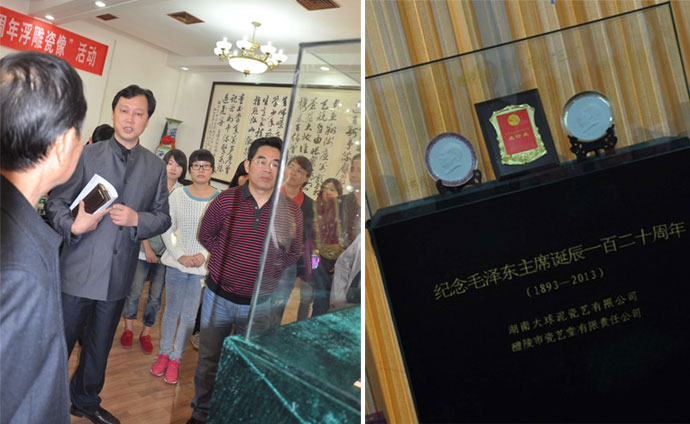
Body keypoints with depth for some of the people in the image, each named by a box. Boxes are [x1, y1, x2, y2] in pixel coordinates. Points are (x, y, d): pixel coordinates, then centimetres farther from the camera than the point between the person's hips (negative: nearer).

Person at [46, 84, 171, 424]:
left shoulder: (155, 167, 4)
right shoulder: (86, 156, -3)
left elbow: (163, 218, 5)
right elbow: (56, 202, -4)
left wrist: (136, 219, -15)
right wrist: (73, 226, -24)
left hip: (118, 276, 3)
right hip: (79, 270, -3)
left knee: (99, 347, 20)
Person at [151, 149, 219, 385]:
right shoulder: (178, 195, -2)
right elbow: (167, 230, 1)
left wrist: (205, 255, -11)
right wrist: (180, 255, -9)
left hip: (204, 267, -1)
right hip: (177, 263, 1)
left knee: (189, 315, 7)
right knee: (171, 310, 11)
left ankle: (176, 358, 22)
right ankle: (164, 353, 28)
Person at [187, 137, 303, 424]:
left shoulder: (290, 211, -8)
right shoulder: (225, 201, -9)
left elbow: (293, 255, 4)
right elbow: (206, 236, 7)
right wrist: (229, 259, 0)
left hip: (259, 302, 0)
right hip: (219, 295, 0)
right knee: (208, 360, 15)